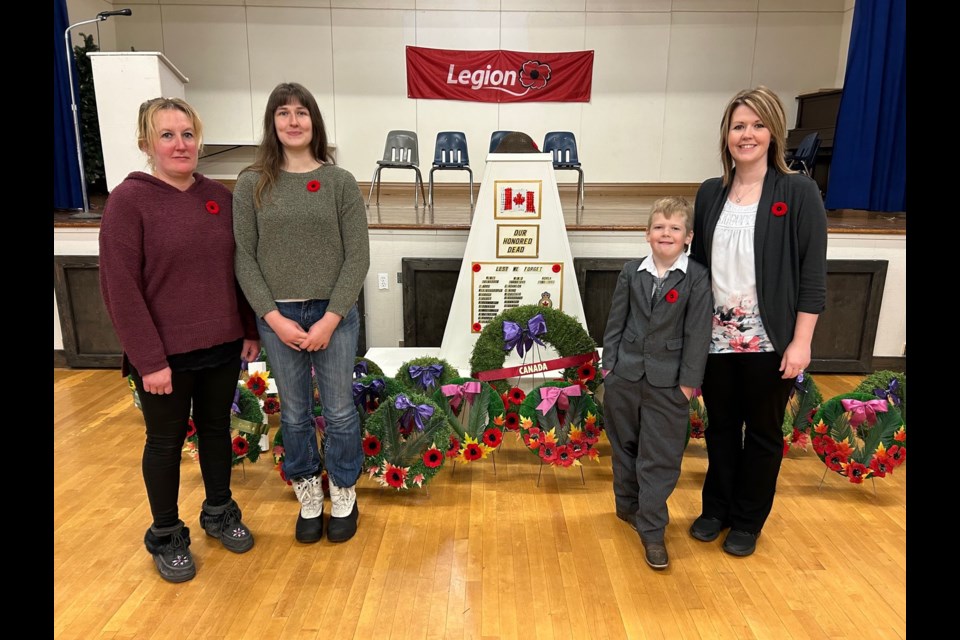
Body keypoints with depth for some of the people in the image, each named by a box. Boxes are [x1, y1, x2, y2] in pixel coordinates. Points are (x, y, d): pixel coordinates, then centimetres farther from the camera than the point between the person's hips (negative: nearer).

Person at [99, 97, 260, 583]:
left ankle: (219, 512, 40)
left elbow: (239, 268, 9)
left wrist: (251, 330, 8)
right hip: (165, 355, -4)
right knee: (166, 442, 12)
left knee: (217, 429, 18)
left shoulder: (219, 196, 3)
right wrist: (149, 359, -15)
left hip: (223, 346, 4)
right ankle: (166, 536, 32)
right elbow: (120, 287, -13)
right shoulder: (128, 200, -11)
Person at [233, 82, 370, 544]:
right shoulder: (251, 185, 1)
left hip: (334, 315, -1)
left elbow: (357, 256, -5)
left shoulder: (340, 181, -2)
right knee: (294, 414, 13)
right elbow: (243, 258, 0)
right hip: (277, 318, 1)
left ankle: (344, 496, 30)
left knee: (339, 412, 9)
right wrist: (274, 316, -10)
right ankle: (308, 497, 33)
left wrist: (331, 317, -12)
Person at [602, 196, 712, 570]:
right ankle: (628, 505, 38)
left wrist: (689, 381, -9)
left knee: (660, 458, 3)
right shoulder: (631, 272, 2)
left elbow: (698, 333, -7)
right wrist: (609, 365, 2)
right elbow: (616, 322, 5)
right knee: (624, 446, 17)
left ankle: (652, 531, 14)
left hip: (667, 383, -3)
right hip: (625, 375, 3)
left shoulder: (696, 278, -6)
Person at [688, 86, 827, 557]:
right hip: (716, 337, 3)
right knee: (720, 425, 16)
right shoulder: (710, 193, 5)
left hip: (769, 340, -3)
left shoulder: (799, 192, -6)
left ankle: (748, 521, 30)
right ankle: (716, 508, 35)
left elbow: (813, 275, -8)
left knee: (762, 430, 12)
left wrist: (801, 342, -12)